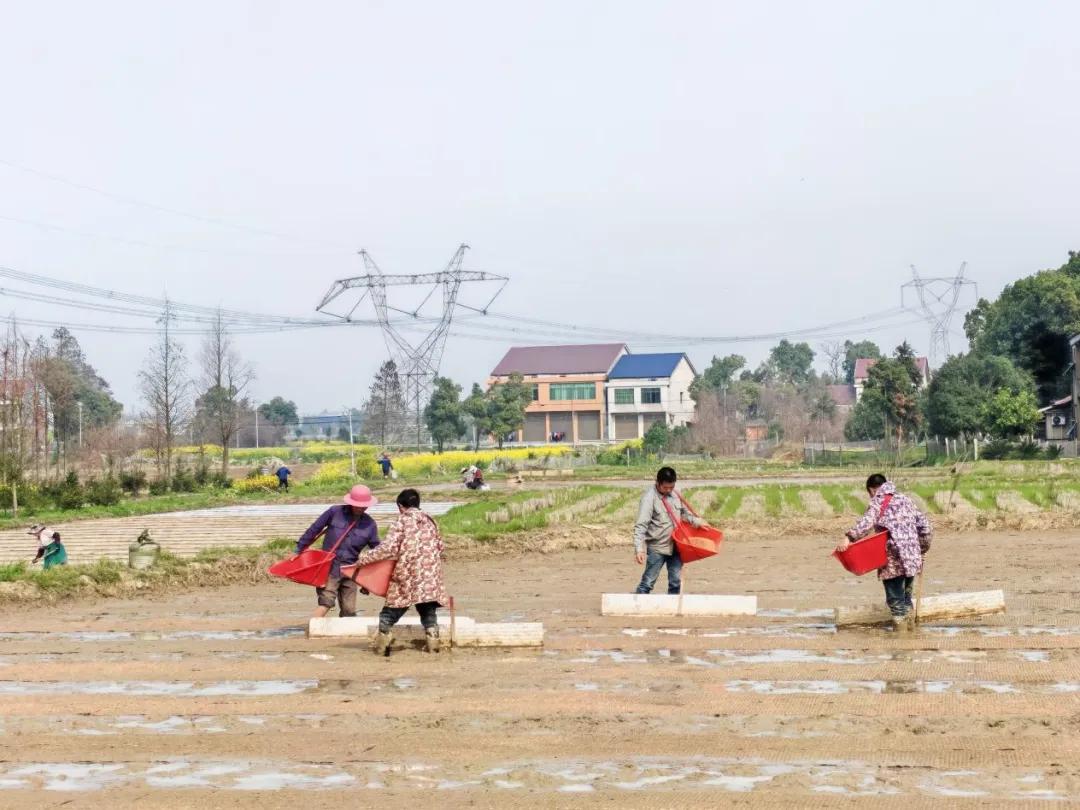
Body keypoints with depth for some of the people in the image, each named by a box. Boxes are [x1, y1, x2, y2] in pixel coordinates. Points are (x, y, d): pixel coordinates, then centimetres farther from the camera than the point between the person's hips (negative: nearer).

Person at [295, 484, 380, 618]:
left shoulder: (369, 524, 2)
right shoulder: (335, 512, -7)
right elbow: (314, 529, 0)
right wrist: (298, 550, 2)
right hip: (330, 567, -4)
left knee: (349, 609, 6)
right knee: (326, 602, -18)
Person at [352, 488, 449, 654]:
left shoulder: (402, 521, -3)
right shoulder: (430, 521, 11)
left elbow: (388, 549, -10)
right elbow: (439, 546, 17)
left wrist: (363, 558, -3)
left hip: (407, 577, -4)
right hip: (429, 576, 4)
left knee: (389, 614, 7)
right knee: (428, 612, 12)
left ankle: (381, 646, 6)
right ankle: (432, 642, 1)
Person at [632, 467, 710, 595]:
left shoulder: (675, 495, 4)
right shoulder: (649, 497, -16)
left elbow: (684, 512, 22)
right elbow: (640, 526, -21)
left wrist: (698, 521, 5)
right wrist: (639, 549, -30)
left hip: (675, 546, 6)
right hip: (657, 548, -6)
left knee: (676, 582, 10)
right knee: (648, 583, -5)